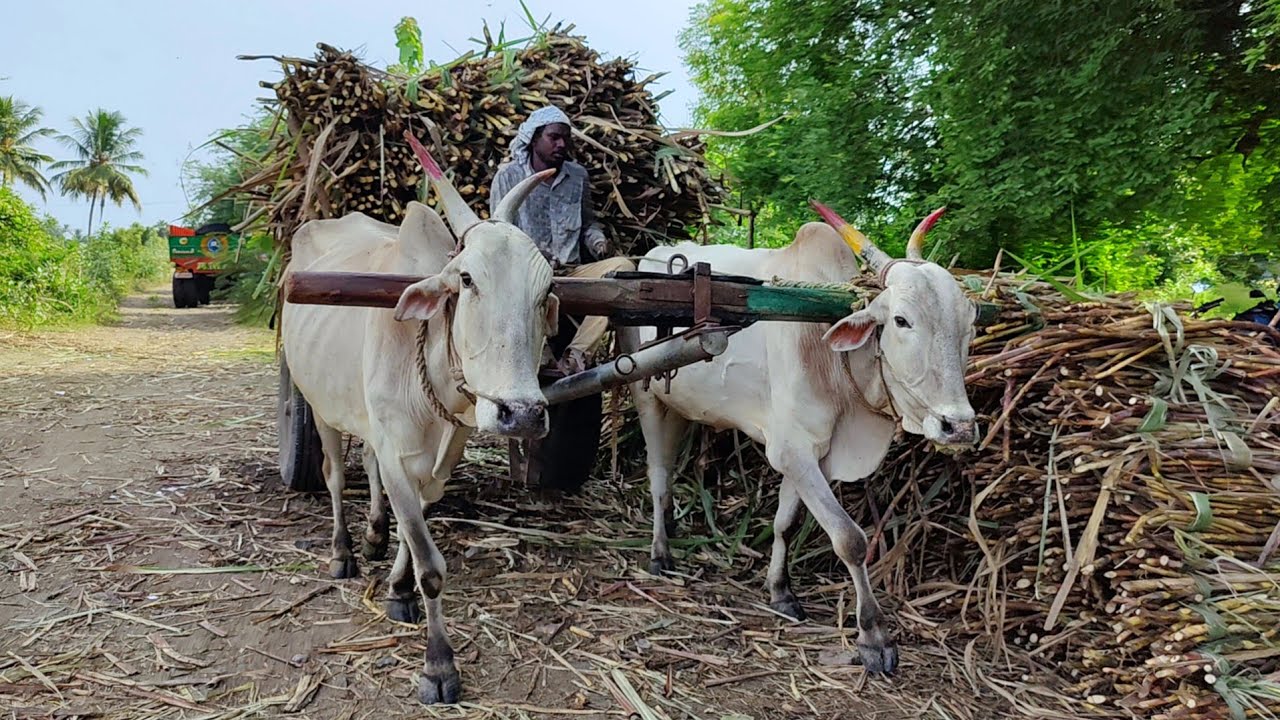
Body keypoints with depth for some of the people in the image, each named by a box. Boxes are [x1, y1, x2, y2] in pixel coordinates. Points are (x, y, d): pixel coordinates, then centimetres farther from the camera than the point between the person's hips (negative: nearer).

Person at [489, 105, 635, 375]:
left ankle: (575, 355, -35)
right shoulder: (508, 177, 3)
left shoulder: (578, 176, 15)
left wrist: (598, 242, 1)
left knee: (623, 266, -24)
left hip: (571, 273, 4)